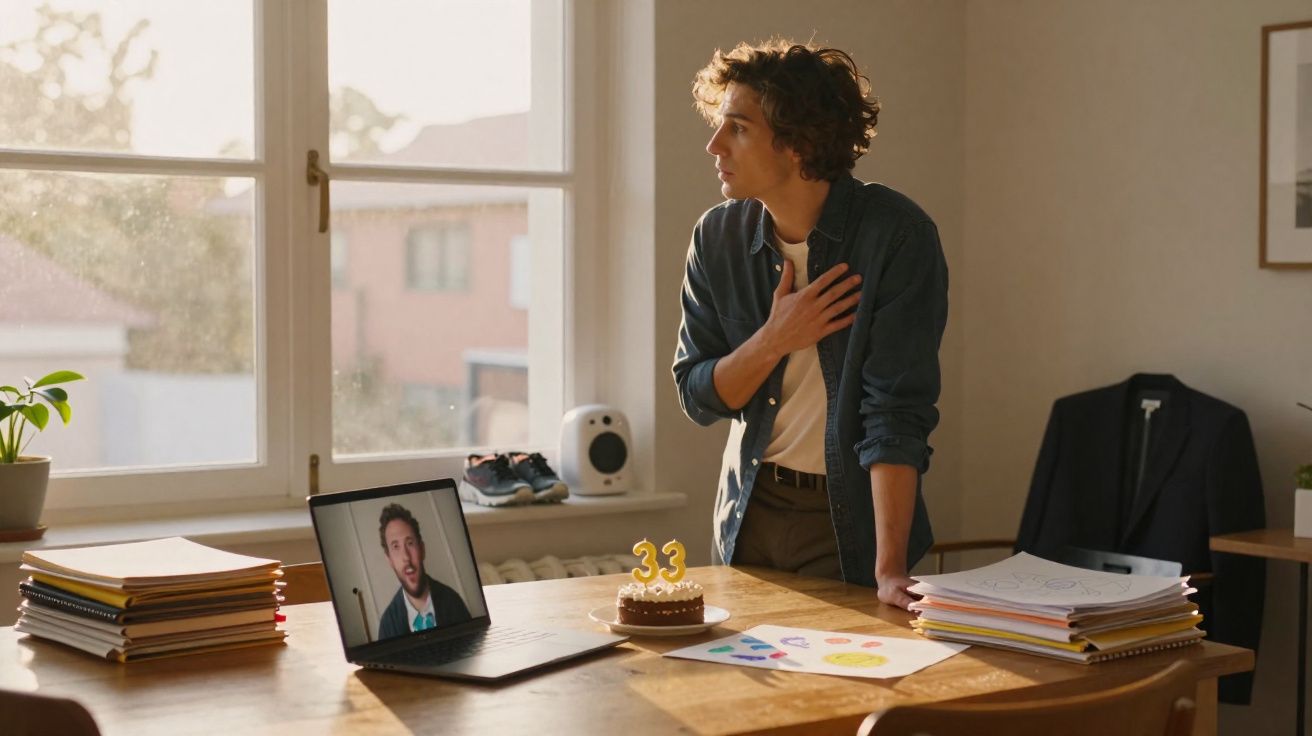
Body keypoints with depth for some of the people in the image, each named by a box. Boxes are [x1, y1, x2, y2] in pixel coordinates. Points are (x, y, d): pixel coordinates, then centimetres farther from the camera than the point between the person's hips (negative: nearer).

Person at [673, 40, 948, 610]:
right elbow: (697, 397, -1)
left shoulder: (897, 236, -18)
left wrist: (890, 569, -29)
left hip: (850, 520, -4)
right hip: (748, 516, 4)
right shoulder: (717, 237, -4)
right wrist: (775, 338, -19)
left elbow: (897, 412, -23)